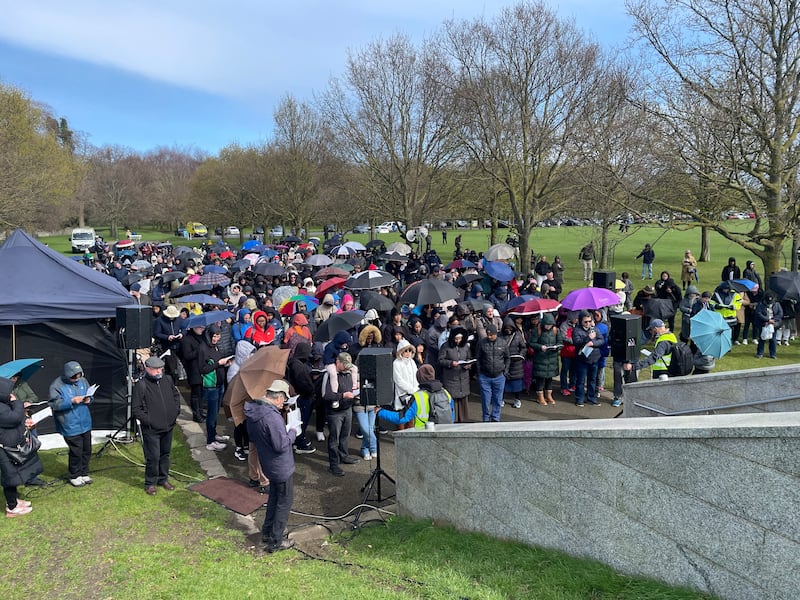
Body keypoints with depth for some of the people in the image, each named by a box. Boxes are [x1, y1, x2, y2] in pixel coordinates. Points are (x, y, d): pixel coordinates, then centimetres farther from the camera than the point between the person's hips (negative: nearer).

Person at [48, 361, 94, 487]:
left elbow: (91, 395, 15)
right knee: (76, 452, 0)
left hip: (85, 423, 6)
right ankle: (74, 476, 20)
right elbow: (54, 404, -16)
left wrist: (89, 399, -8)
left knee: (87, 450, 14)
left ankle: (84, 473, 31)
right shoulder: (57, 385, -13)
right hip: (70, 426, -5)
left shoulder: (83, 381, 2)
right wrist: (72, 401, -26)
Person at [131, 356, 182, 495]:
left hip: (168, 427, 6)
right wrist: (148, 420, -15)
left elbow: (176, 395, 18)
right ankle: (150, 483, 18)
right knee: (153, 457, -1)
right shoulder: (141, 385, -16)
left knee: (165, 454, 18)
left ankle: (163, 479, 34)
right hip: (151, 430, -6)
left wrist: (175, 411, 9)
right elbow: (135, 409, -12)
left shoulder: (168, 380, 1)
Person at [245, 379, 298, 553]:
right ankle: (275, 541, 18)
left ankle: (267, 532, 39)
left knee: (274, 497, 26)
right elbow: (281, 445, -30)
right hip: (282, 467, -9)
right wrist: (292, 433, -12)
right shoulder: (272, 416, -33)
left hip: (269, 465, 9)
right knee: (284, 502, 8)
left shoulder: (252, 411, -4)